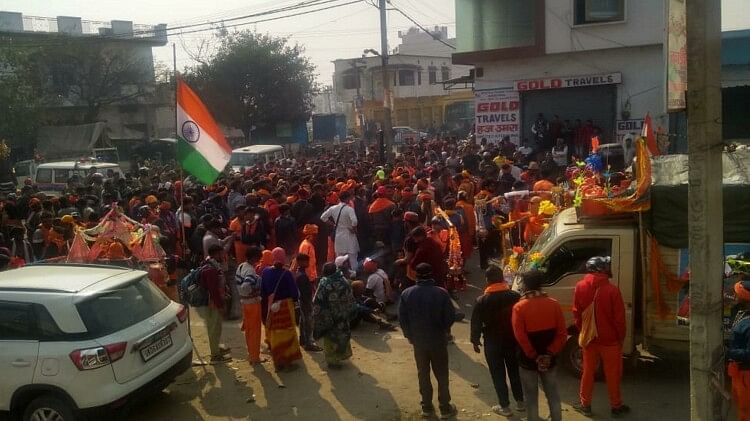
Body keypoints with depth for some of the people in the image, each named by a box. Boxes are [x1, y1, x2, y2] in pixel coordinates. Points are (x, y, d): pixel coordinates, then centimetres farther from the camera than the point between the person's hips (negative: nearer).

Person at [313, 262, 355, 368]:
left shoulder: (324, 284, -16)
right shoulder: (344, 282, -4)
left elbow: (317, 302, -16)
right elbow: (351, 300, 2)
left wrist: (316, 314, -4)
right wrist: (347, 312, 13)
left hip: (328, 317, -4)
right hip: (342, 316, 4)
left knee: (330, 337, 7)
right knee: (342, 333, 21)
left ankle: (333, 360, 12)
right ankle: (343, 354, 35)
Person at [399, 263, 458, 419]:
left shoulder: (407, 294, -9)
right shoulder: (441, 293, -16)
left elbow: (402, 318, -5)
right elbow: (450, 316, -11)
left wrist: (409, 335, 10)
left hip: (418, 340, 2)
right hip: (438, 339, -2)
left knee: (423, 373, 17)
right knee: (442, 374, 12)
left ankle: (427, 407, 25)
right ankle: (445, 408, 20)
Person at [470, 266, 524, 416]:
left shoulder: (482, 300, -14)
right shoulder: (515, 296, -7)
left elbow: (476, 323, -9)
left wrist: (475, 340, 3)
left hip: (493, 342, -3)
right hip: (513, 340, 3)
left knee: (498, 375, 8)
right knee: (515, 371, 18)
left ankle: (504, 407, 14)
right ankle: (520, 402, 28)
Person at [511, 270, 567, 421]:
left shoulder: (519, 307, -13)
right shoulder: (554, 304, -3)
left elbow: (520, 336, -18)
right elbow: (562, 333, -4)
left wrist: (534, 356, -10)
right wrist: (550, 354, -5)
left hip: (528, 360, -3)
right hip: (549, 359, 3)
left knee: (531, 399, 10)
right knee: (553, 396, 17)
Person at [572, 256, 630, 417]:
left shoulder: (580, 287, -6)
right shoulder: (612, 289, -18)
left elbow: (576, 313, 2)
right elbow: (619, 317, -12)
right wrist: (621, 336, 2)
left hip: (588, 338, 4)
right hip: (609, 339, -3)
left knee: (588, 372, 15)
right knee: (612, 374, 10)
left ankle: (585, 405, 23)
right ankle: (616, 406, 22)